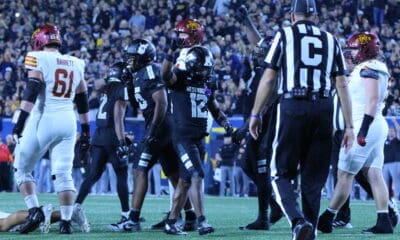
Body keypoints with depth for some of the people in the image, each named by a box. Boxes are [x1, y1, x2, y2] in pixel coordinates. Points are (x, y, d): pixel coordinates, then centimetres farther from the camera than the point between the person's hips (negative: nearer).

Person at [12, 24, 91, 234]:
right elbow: (82, 101, 20)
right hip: (68, 122, 5)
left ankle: (34, 211, -4)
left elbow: (31, 92, -15)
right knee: (63, 174, 5)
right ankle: (66, 221, -1)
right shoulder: (75, 64, 15)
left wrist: (21, 120, -19)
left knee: (22, 168, 9)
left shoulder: (39, 59, -3)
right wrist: (86, 130, 26)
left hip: (44, 120, -5)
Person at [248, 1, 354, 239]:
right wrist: (349, 126, 12)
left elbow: (269, 79, 3)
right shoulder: (331, 40, 14)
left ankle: (298, 220, -18)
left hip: (293, 107, -3)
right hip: (323, 110, 3)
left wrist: (255, 114, 11)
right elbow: (342, 85, 10)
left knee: (283, 173, 5)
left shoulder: (285, 36, 6)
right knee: (313, 178, 11)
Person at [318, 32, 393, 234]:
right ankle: (384, 222, 0)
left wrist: (363, 130, -25)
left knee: (344, 174, -3)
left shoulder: (368, 69, -14)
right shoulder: (374, 69, 16)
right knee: (374, 175, 6)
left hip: (367, 126, -10)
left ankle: (326, 219, 1)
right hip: (378, 126, 10)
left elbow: (373, 100, -22)